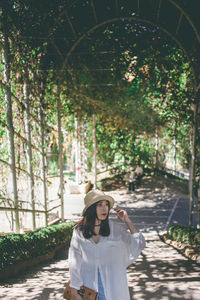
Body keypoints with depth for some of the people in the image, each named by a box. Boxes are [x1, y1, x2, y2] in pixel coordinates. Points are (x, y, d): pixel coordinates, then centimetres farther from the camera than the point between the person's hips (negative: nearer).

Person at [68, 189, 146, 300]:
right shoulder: (79, 231, -5)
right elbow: (74, 263, -2)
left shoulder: (116, 228, -6)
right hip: (88, 288, 0)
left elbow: (139, 245, -6)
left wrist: (127, 221, -11)